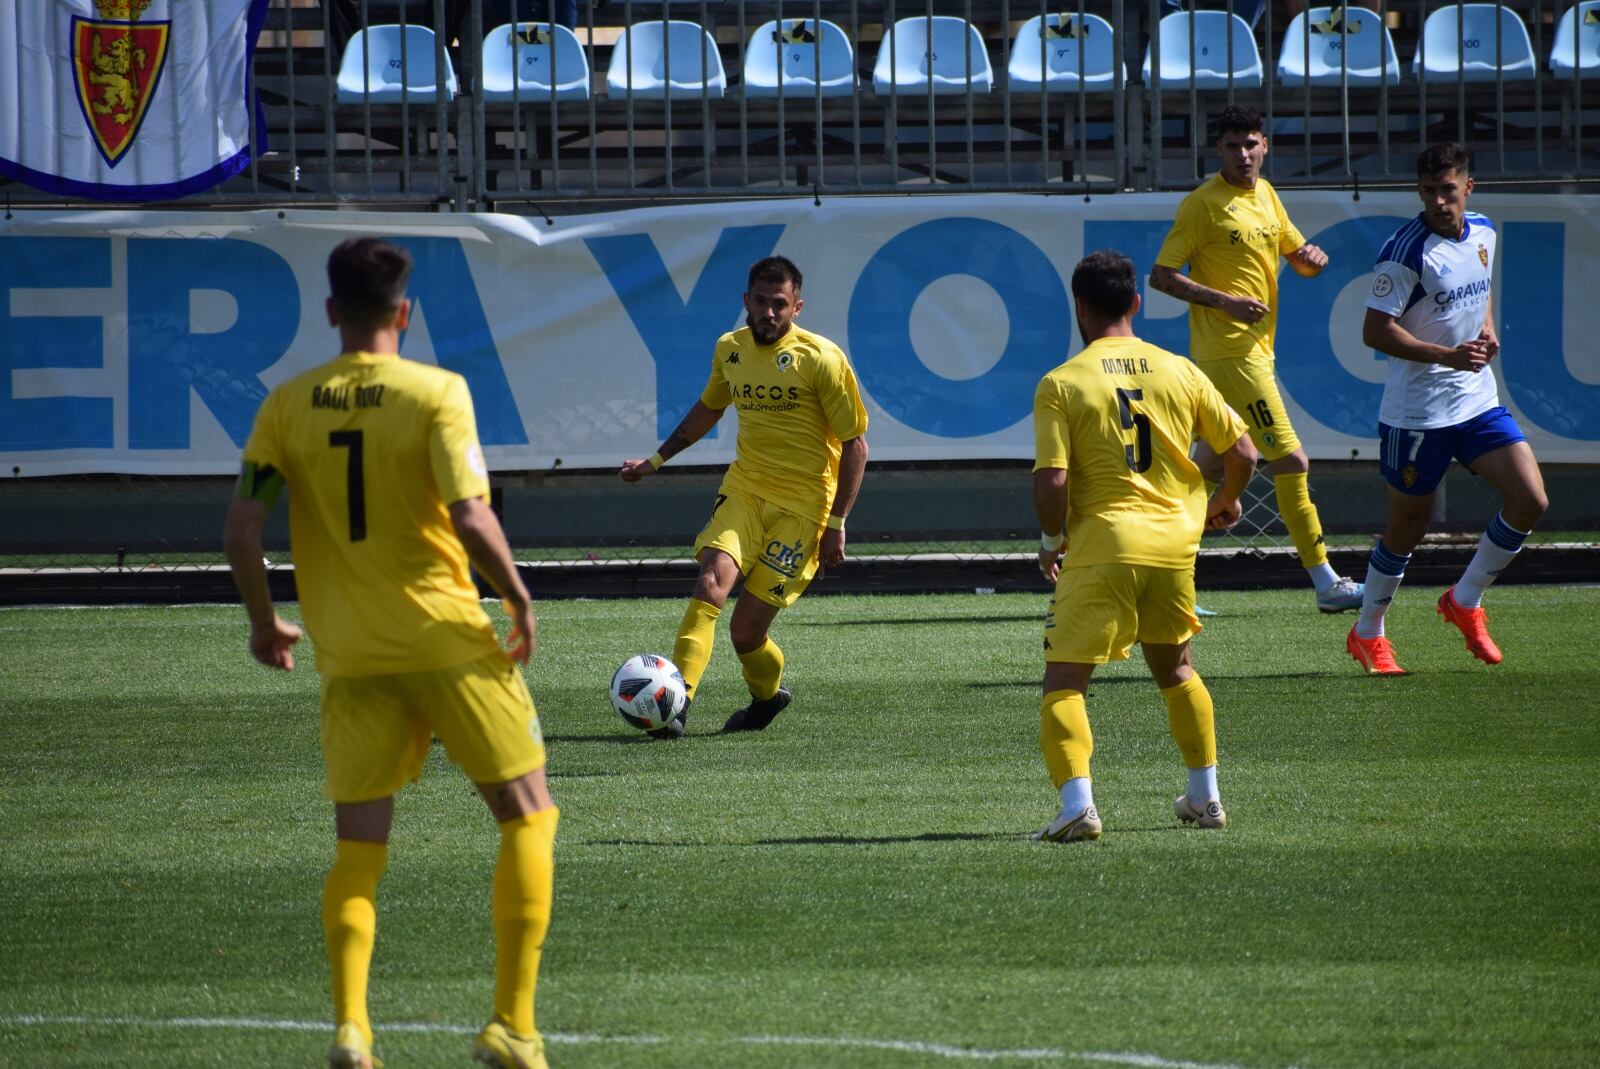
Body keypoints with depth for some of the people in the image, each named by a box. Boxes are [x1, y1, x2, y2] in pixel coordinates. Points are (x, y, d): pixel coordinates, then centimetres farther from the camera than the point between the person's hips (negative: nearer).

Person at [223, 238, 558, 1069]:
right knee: (526, 814, 9)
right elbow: (470, 517, -18)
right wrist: (520, 601, -3)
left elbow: (241, 530, 0)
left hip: (349, 656, 3)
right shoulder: (435, 393, -7)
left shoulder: (287, 406, 3)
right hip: (447, 640, -3)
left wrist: (263, 621, 15)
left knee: (357, 849, 10)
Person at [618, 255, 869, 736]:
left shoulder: (821, 358, -10)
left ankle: (768, 692, 26)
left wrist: (836, 524, -10)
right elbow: (709, 408, 28)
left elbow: (855, 444, -7)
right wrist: (657, 460, 29)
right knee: (711, 584, -24)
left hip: (801, 506, -4)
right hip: (743, 492, 4)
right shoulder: (730, 349, 6)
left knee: (746, 630, -6)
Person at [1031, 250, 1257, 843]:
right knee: (1174, 668, 25)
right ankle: (1205, 797, 29)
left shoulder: (1061, 384, -6)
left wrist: (1052, 540, 6)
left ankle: (1078, 804, -20)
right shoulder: (1179, 371, 5)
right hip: (1174, 543, 4)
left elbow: (1051, 483, -14)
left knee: (1064, 682, -1)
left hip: (1102, 547, -4)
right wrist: (1224, 502, 29)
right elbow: (1242, 453, 8)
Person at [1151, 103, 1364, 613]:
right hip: (1228, 349, -8)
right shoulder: (1203, 204, -11)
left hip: (1255, 345, 8)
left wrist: (1312, 259, -2)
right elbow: (1161, 276, -11)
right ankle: (1327, 584, -8)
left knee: (1213, 464, 12)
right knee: (1291, 461, -10)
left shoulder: (1265, 194, 13)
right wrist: (1226, 301, -21)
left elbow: (1297, 253, 23)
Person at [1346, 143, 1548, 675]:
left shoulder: (1483, 233, 5)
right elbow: (1375, 330, -20)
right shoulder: (1406, 249, -17)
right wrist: (1449, 356, -28)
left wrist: (1487, 332, 4)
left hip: (1478, 400, 6)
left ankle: (1465, 601, 13)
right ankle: (1367, 635, 25)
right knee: (1408, 526, 5)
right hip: (1416, 408, -6)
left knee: (1530, 500, -7)